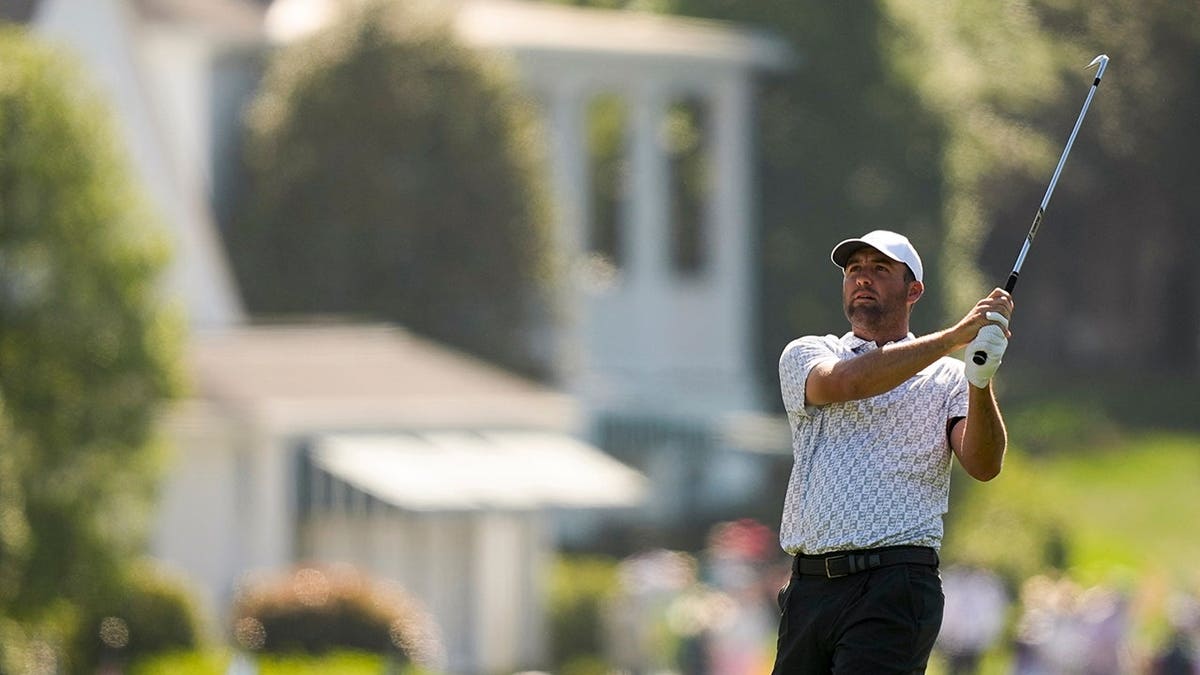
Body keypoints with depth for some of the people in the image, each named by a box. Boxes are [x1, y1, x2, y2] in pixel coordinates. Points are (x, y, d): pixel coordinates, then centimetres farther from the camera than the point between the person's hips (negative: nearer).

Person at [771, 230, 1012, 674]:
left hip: (894, 589, -3)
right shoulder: (805, 356, 12)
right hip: (810, 585, 3)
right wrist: (956, 336, -18)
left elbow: (983, 466, -5)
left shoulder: (947, 378, 10)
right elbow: (844, 382, -11)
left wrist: (979, 381, -22)